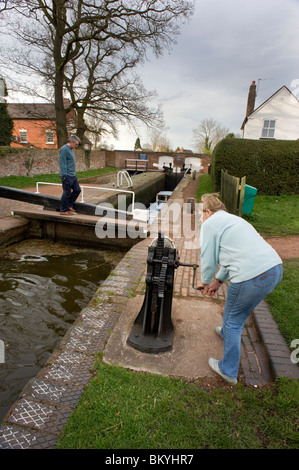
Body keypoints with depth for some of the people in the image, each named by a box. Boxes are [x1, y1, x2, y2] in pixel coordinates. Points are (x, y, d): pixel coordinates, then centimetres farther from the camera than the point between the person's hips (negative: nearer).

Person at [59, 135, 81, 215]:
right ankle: (64, 210, 8)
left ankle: (69, 206, 22)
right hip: (67, 176, -10)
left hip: (73, 175, 10)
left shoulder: (71, 150, 18)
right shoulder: (64, 149, -13)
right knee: (67, 193, -3)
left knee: (77, 190, 9)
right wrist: (64, 175, -22)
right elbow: (62, 163, -18)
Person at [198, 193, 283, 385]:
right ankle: (226, 332, 59)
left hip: (252, 277, -9)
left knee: (233, 322, 12)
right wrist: (219, 280, 35)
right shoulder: (233, 219, 26)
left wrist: (205, 282, 19)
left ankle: (228, 371, 28)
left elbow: (208, 260, 0)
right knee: (238, 311, 33)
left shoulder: (210, 224, 0)